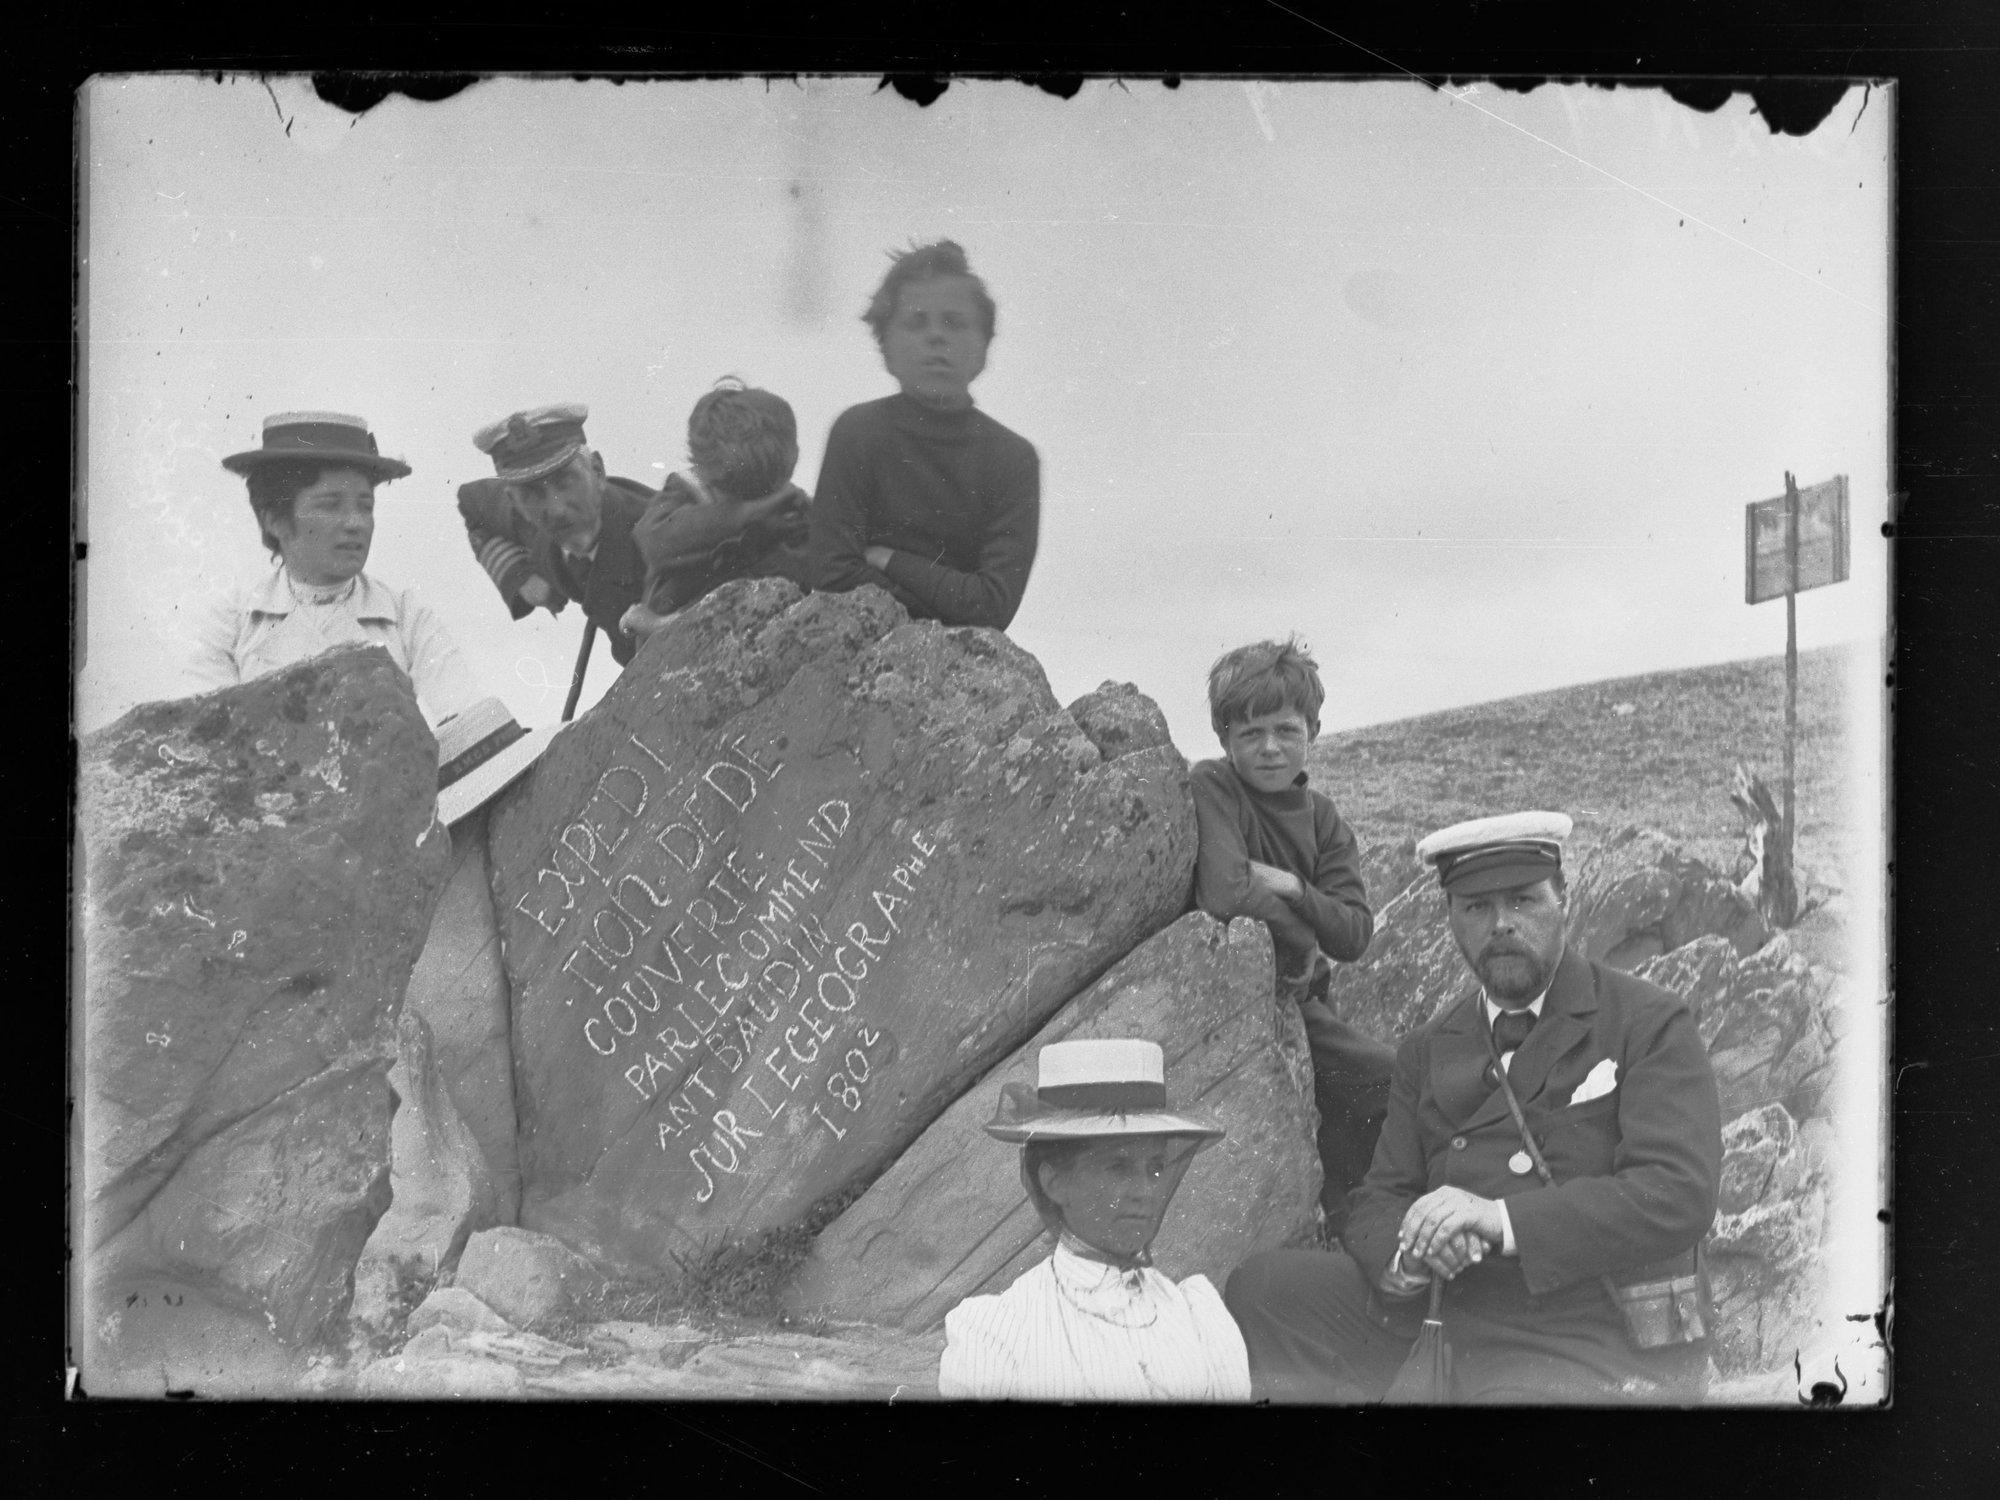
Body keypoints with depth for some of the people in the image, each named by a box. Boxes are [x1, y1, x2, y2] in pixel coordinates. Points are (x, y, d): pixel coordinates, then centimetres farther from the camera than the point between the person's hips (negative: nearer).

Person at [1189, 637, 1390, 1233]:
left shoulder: (1322, 818, 7)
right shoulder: (1209, 787, -13)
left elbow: (1355, 932, -3)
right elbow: (1226, 894, -29)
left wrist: (1290, 887, -19)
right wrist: (1306, 943, -13)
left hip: (1295, 1000, 7)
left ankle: (1338, 1222, 14)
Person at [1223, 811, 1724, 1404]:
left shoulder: (1652, 1026, -1)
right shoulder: (1426, 1051, 16)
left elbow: (1680, 1195, -14)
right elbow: (1380, 1202, 11)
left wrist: (1503, 1221, -23)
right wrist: (1407, 1256, -15)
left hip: (1599, 1350, -5)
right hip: (1448, 1326, 5)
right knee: (1260, 1289, -8)